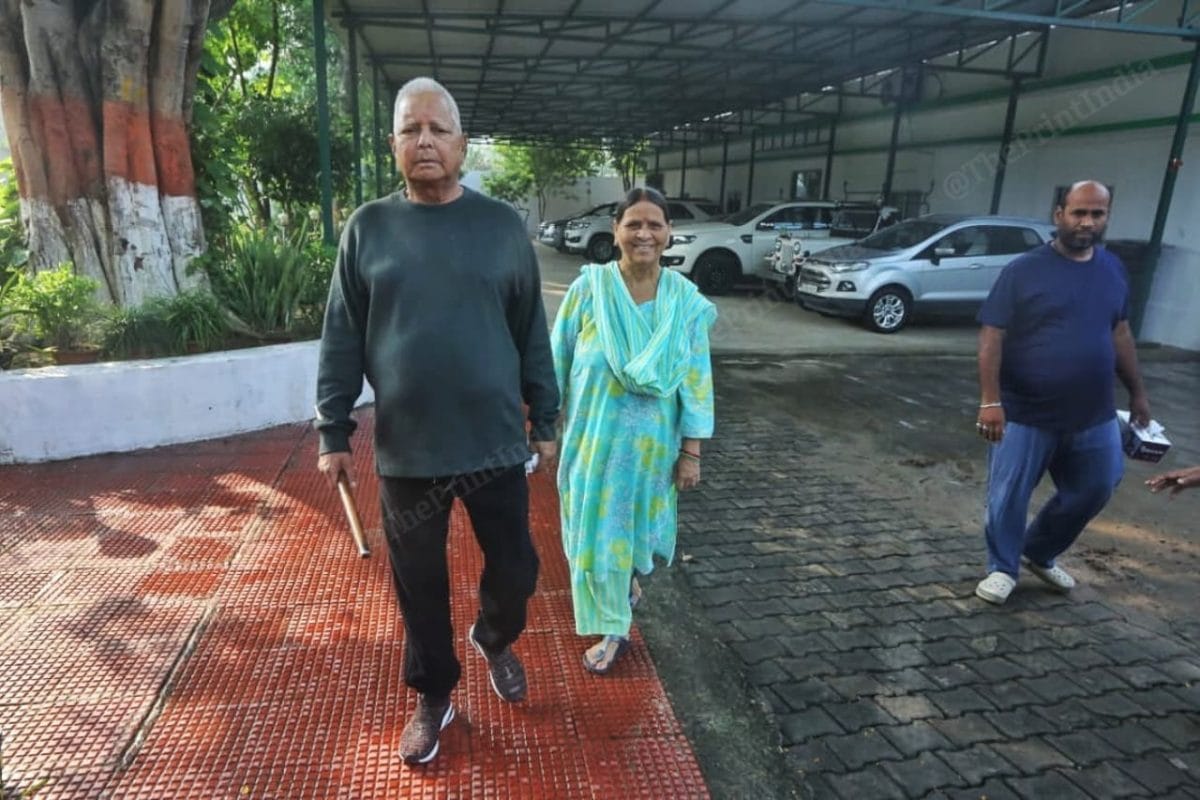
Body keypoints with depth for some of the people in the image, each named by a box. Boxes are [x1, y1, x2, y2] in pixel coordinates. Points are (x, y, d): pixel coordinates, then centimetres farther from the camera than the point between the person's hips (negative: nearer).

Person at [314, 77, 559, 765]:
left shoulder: (502, 225, 0)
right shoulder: (368, 228, 2)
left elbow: (532, 333, 3)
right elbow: (342, 340, 3)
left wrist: (545, 420, 5)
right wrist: (334, 432, 1)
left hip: (495, 445, 0)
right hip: (406, 452, 1)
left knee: (516, 570, 11)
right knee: (421, 585, 14)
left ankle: (495, 639, 45)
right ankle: (434, 695, 38)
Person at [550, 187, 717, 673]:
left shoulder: (685, 299, -7)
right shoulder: (590, 287, -11)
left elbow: (697, 379, -4)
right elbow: (558, 362, -5)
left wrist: (691, 451, -4)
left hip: (650, 439, 1)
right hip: (593, 434, 0)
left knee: (630, 521, 16)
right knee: (596, 528, 10)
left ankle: (622, 583, 48)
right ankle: (614, 628, 34)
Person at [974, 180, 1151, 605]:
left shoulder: (1113, 269, 7)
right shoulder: (1024, 270, -10)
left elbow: (1119, 333, 16)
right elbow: (992, 337, -14)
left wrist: (1137, 392, 17)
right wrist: (990, 401, -22)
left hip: (1093, 415, 5)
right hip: (1025, 413, -5)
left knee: (1093, 491, 16)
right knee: (1008, 497, 2)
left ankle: (1040, 554, 37)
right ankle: (1003, 569, 23)